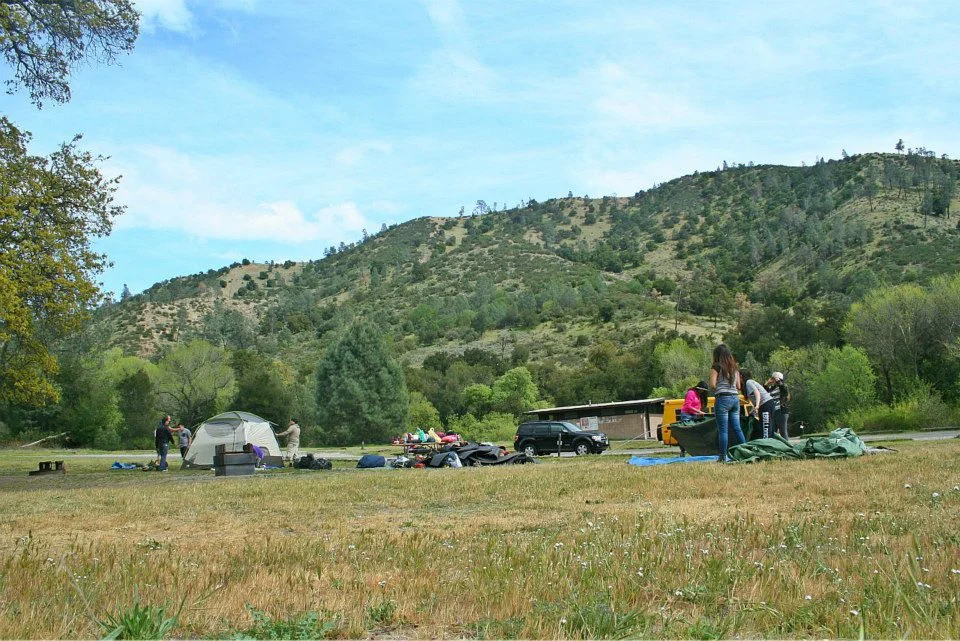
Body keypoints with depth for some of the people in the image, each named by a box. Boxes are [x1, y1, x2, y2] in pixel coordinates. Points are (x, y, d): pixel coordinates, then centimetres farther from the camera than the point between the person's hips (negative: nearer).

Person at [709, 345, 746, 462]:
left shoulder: (717, 366, -4)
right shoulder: (735, 367, 15)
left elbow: (712, 384, -9)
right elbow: (738, 386, 16)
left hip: (723, 398, -6)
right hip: (735, 398, 6)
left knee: (723, 430, -4)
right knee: (737, 428, 10)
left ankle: (723, 457, -5)